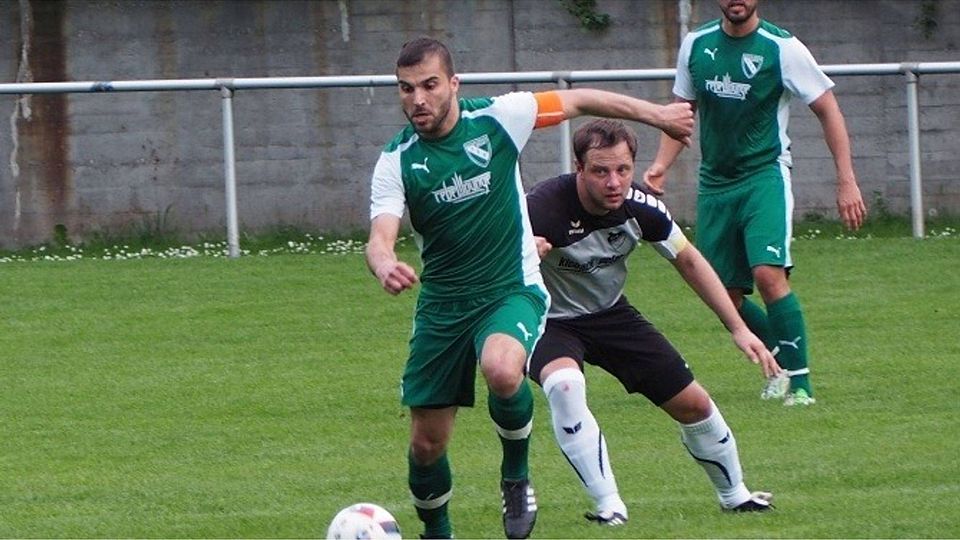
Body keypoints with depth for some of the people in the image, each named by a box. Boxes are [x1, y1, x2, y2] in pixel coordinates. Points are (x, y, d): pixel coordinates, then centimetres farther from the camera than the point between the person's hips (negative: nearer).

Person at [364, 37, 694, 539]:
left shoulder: (496, 118, -9)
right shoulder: (396, 161, -8)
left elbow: (577, 100, 5)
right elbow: (380, 237, -21)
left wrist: (656, 114, 12)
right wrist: (385, 266, -45)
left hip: (512, 290, -2)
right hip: (441, 304, 2)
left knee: (502, 370, -36)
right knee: (427, 441, 2)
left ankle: (516, 476, -7)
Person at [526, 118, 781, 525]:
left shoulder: (640, 208, -17)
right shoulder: (545, 206, -33)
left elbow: (688, 261, -1)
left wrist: (739, 329, -2)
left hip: (611, 314, 5)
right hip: (550, 321, -5)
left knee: (693, 404, 6)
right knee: (564, 384, -37)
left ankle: (735, 495, 34)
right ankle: (609, 506, -27)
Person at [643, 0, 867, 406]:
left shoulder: (782, 48, -9)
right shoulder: (696, 44, 5)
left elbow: (827, 110, -4)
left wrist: (847, 181, -9)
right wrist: (661, 166, 2)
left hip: (765, 177, -5)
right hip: (714, 182, 5)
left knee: (768, 273, -23)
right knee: (724, 294, 4)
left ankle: (799, 383, -16)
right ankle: (779, 359, 29)